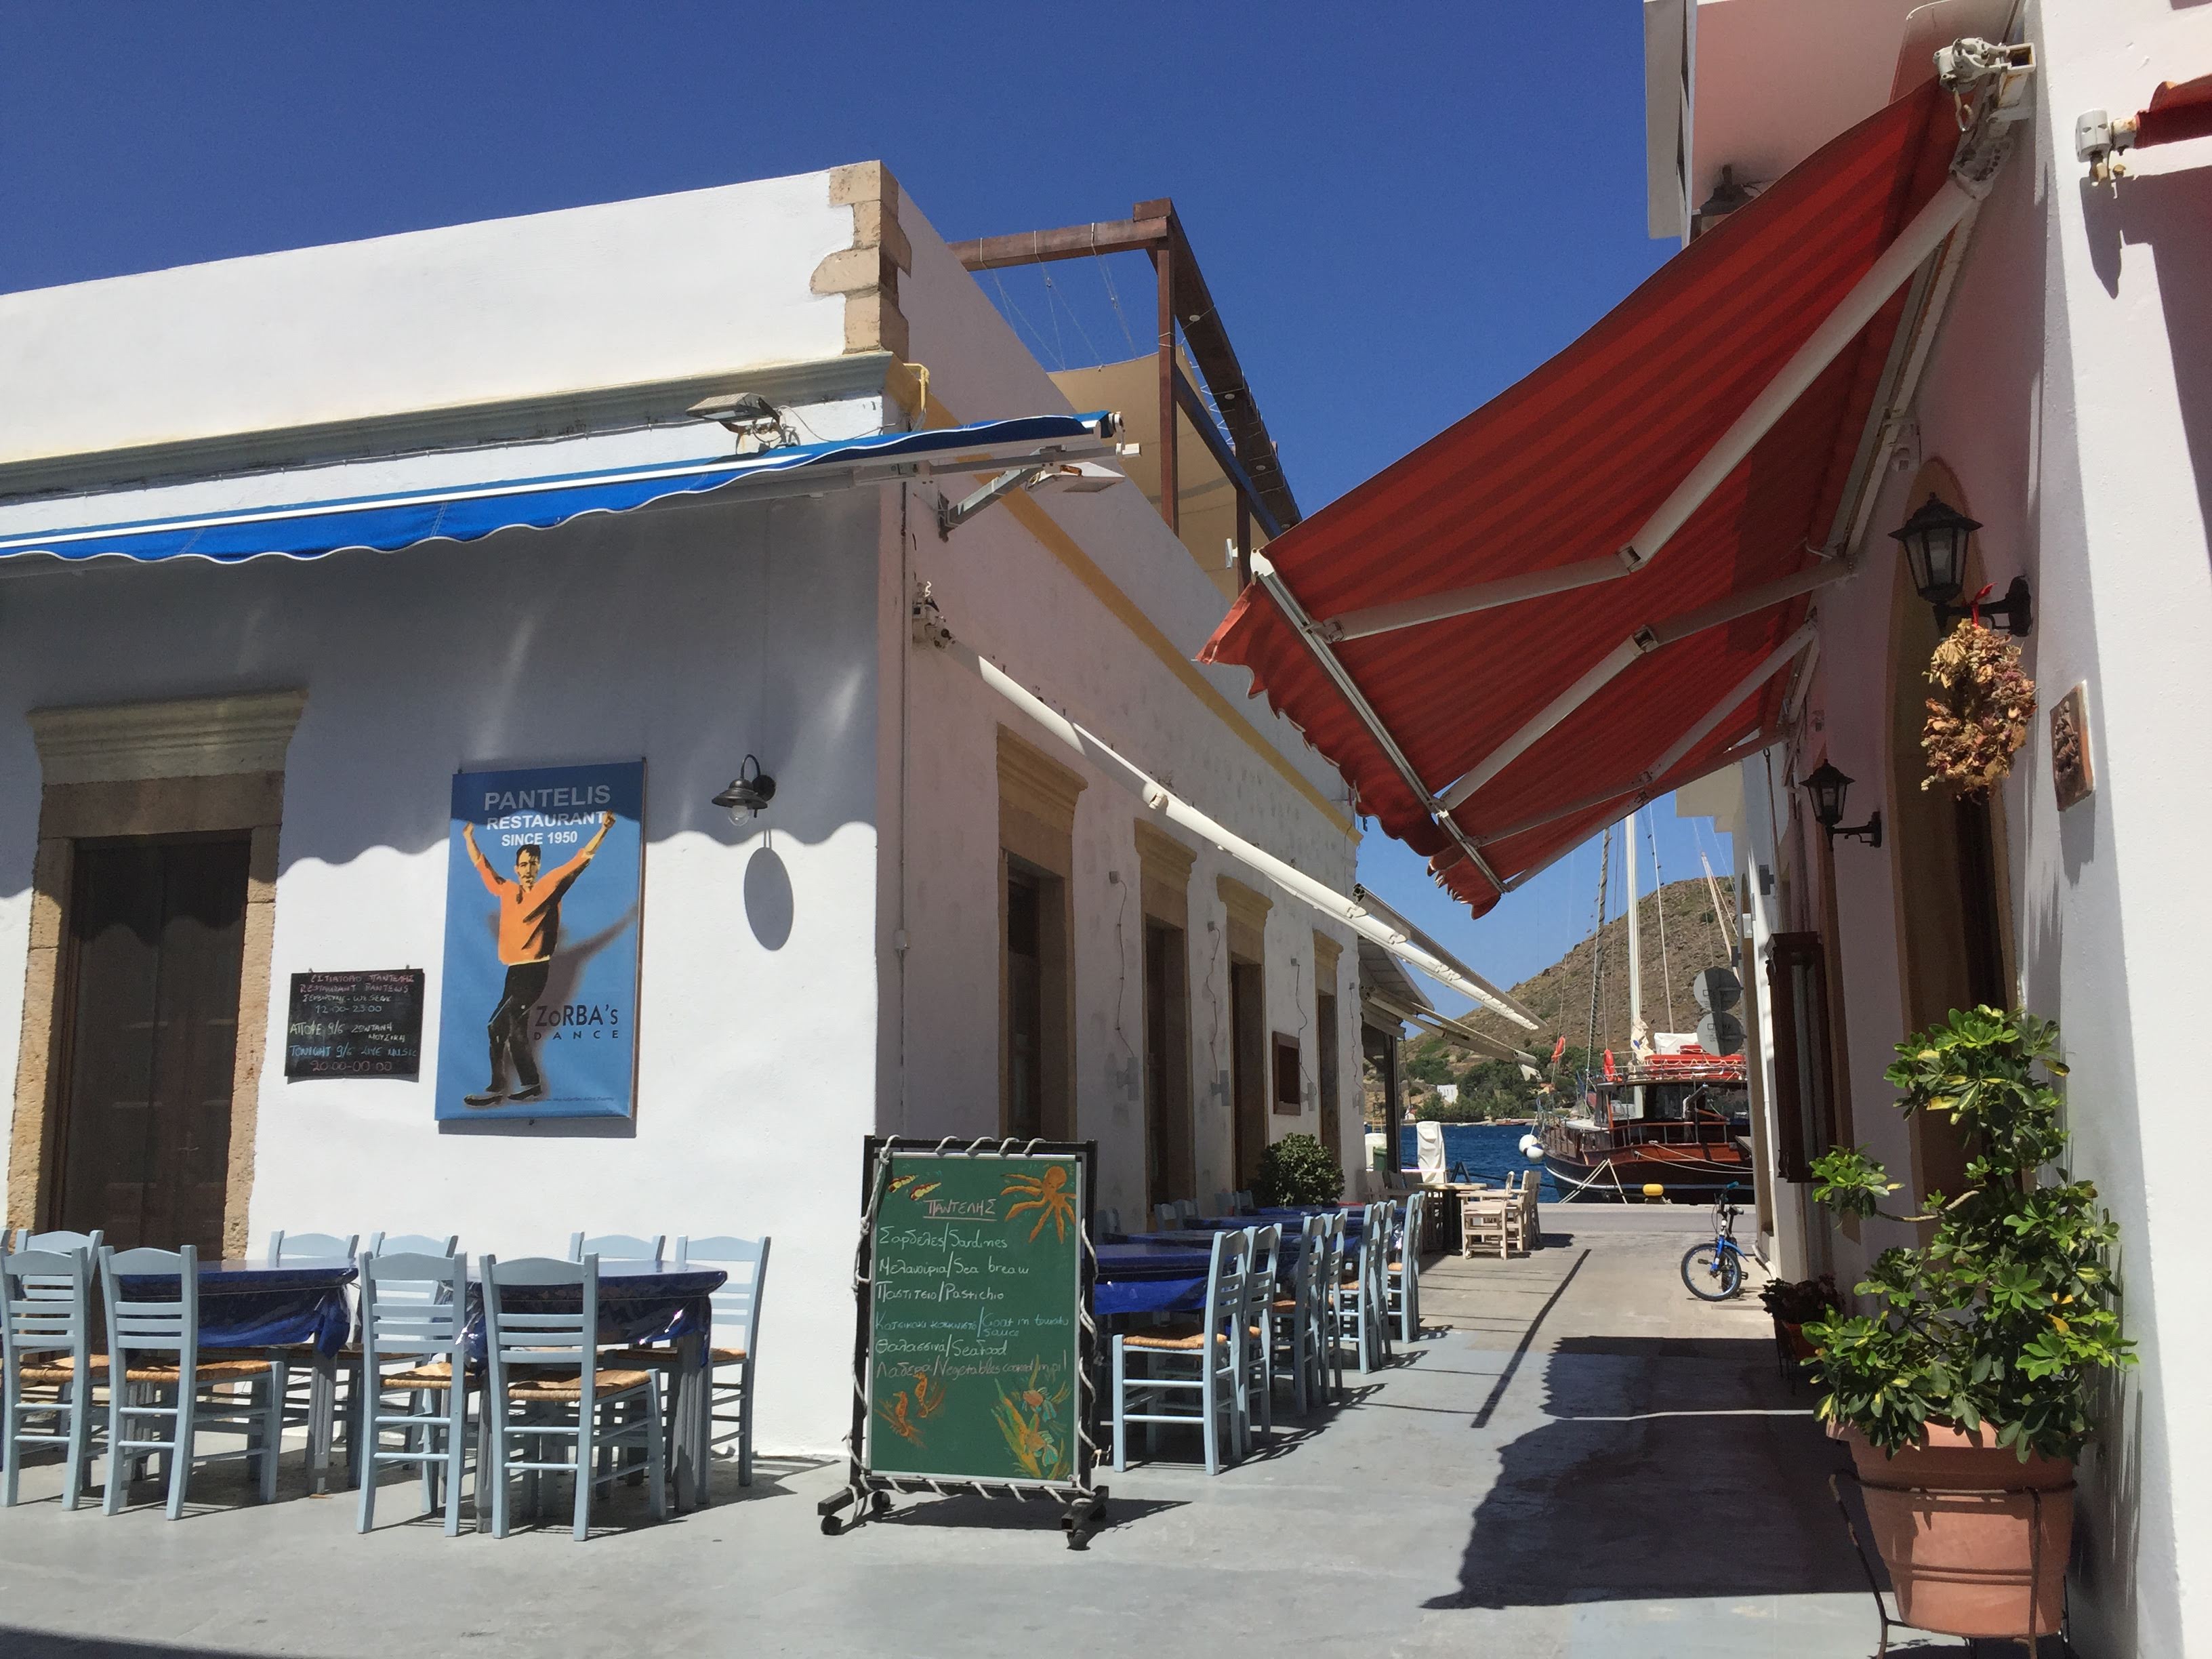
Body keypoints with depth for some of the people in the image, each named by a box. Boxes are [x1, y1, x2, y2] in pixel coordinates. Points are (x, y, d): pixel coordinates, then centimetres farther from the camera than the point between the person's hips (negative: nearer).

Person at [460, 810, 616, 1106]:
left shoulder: (551, 885, -1)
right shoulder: (506, 890, 13)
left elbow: (582, 859, -5)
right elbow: (482, 865, 27)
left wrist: (603, 829, -12)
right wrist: (469, 837, 32)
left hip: (535, 970, -7)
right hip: (514, 971, 7)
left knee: (498, 1026, -14)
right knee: (515, 1030, 9)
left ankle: (496, 1088, -9)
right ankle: (531, 1085, 16)